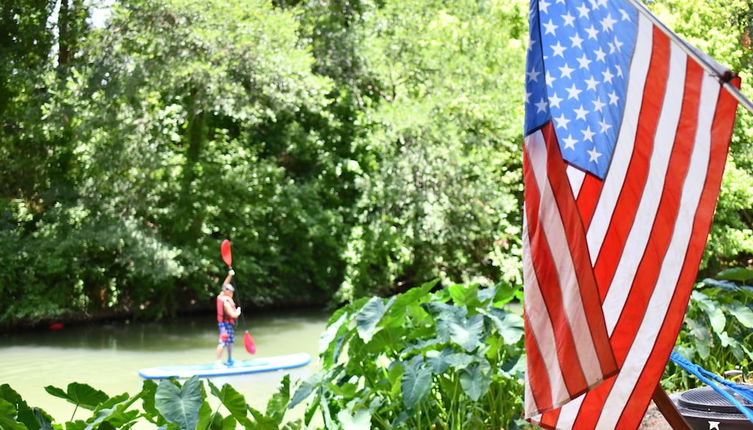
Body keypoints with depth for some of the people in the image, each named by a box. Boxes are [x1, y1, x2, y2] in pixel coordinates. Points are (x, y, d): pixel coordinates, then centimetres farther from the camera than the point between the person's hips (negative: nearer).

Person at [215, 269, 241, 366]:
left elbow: (225, 285, 17)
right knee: (222, 342, -11)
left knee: (230, 342, 17)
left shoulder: (222, 295, 3)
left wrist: (230, 275, 9)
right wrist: (238, 311, -5)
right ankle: (218, 361, -13)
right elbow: (233, 315, -25)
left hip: (229, 324, 11)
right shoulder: (226, 302, -22)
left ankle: (230, 360, 26)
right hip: (226, 324, -11)